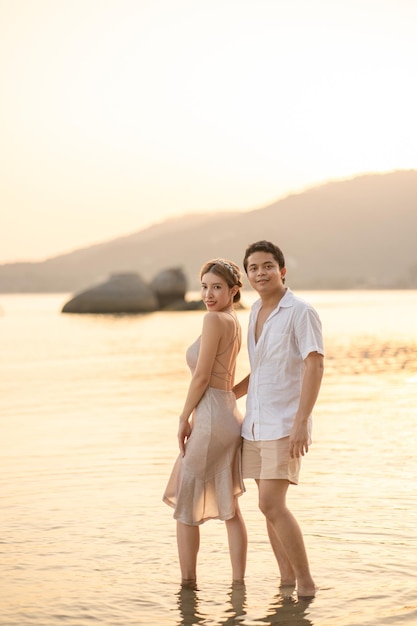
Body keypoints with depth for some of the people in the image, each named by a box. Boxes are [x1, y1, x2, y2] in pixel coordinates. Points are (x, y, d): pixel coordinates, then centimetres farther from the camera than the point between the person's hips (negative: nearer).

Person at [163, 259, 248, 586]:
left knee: (186, 506, 5)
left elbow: (201, 376, -15)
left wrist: (184, 420, -6)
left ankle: (188, 583, 12)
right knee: (229, 509, 13)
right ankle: (238, 582, 17)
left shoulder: (214, 319, -14)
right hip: (231, 416, 9)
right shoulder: (235, 323, 12)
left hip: (210, 420, -9)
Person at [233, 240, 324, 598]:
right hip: (256, 424, 8)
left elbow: (315, 367, -18)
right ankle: (288, 581, 17)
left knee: (271, 504, -15)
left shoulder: (301, 312, -11)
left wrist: (301, 422, -26)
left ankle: (306, 582, -5)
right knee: (271, 505, 8)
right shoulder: (257, 313, 13)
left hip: (284, 425, -8)